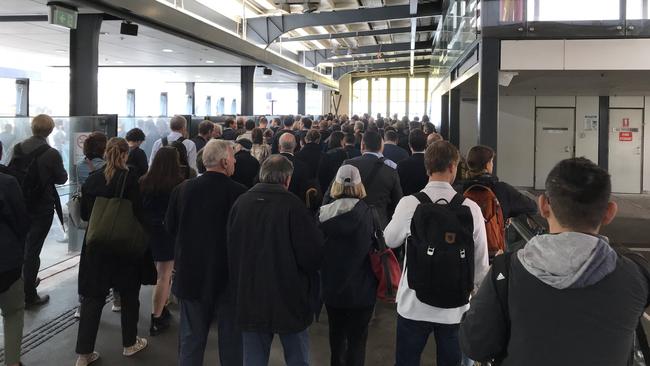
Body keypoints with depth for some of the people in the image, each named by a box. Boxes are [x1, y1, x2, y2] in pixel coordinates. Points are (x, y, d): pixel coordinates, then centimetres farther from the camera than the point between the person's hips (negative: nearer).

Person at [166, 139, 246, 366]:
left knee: (191, 338, 15)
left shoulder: (183, 189, -7)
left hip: (191, 271, 3)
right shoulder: (238, 192, -18)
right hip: (228, 274, -3)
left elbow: (170, 227, 4)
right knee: (231, 339, 12)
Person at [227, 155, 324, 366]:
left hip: (249, 299, 4)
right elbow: (314, 253, -15)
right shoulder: (292, 206, -17)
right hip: (290, 300, -3)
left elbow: (231, 251, 7)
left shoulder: (240, 203, -3)